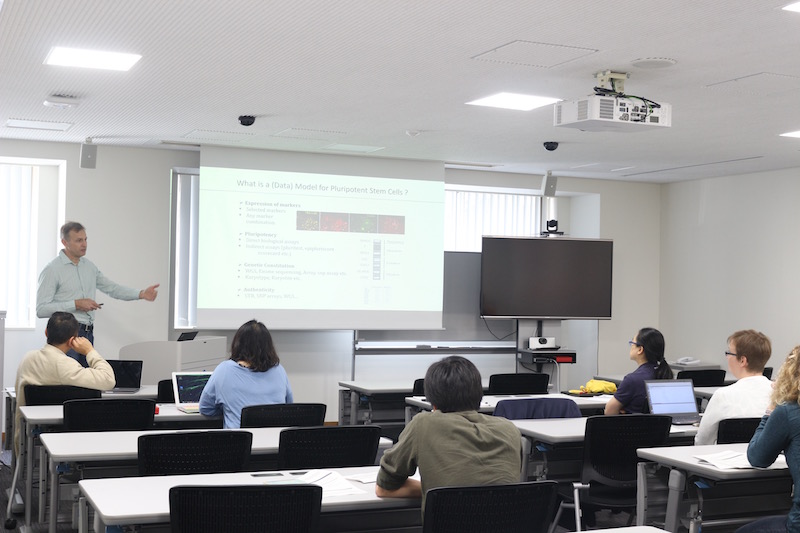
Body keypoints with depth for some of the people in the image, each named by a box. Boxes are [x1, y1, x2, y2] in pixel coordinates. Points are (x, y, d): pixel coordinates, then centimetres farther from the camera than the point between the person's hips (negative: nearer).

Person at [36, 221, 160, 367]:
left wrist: (141, 294, 2)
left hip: (88, 333, 7)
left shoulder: (89, 266, 13)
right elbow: (41, 309, -13)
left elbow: (112, 288, 16)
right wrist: (76, 304, -17)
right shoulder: (52, 270, -8)